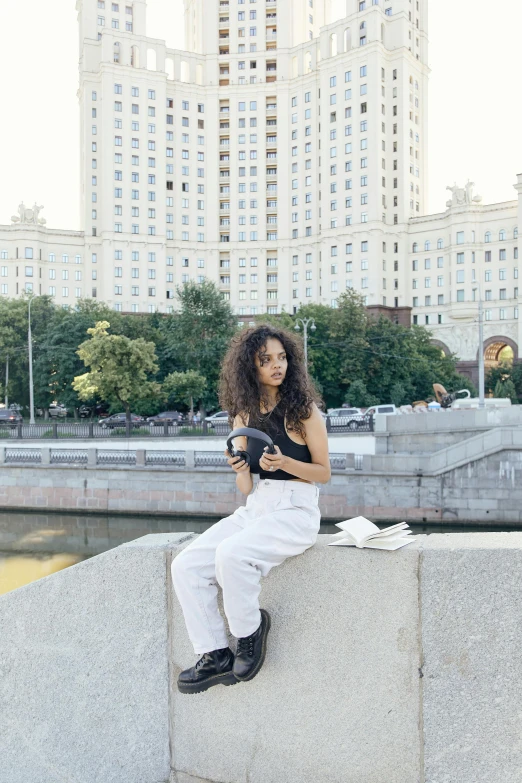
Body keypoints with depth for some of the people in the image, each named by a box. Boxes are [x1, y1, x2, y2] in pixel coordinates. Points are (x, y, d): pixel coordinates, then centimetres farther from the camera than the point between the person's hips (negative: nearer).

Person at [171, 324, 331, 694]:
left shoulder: (304, 410, -4)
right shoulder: (245, 416, 10)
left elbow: (324, 472, -2)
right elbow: (246, 488, 10)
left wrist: (284, 463, -19)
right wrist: (240, 470, -13)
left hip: (296, 511, -6)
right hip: (255, 508, 6)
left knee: (230, 553, -32)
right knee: (186, 566, -12)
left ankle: (249, 630, -6)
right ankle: (215, 655, -2)